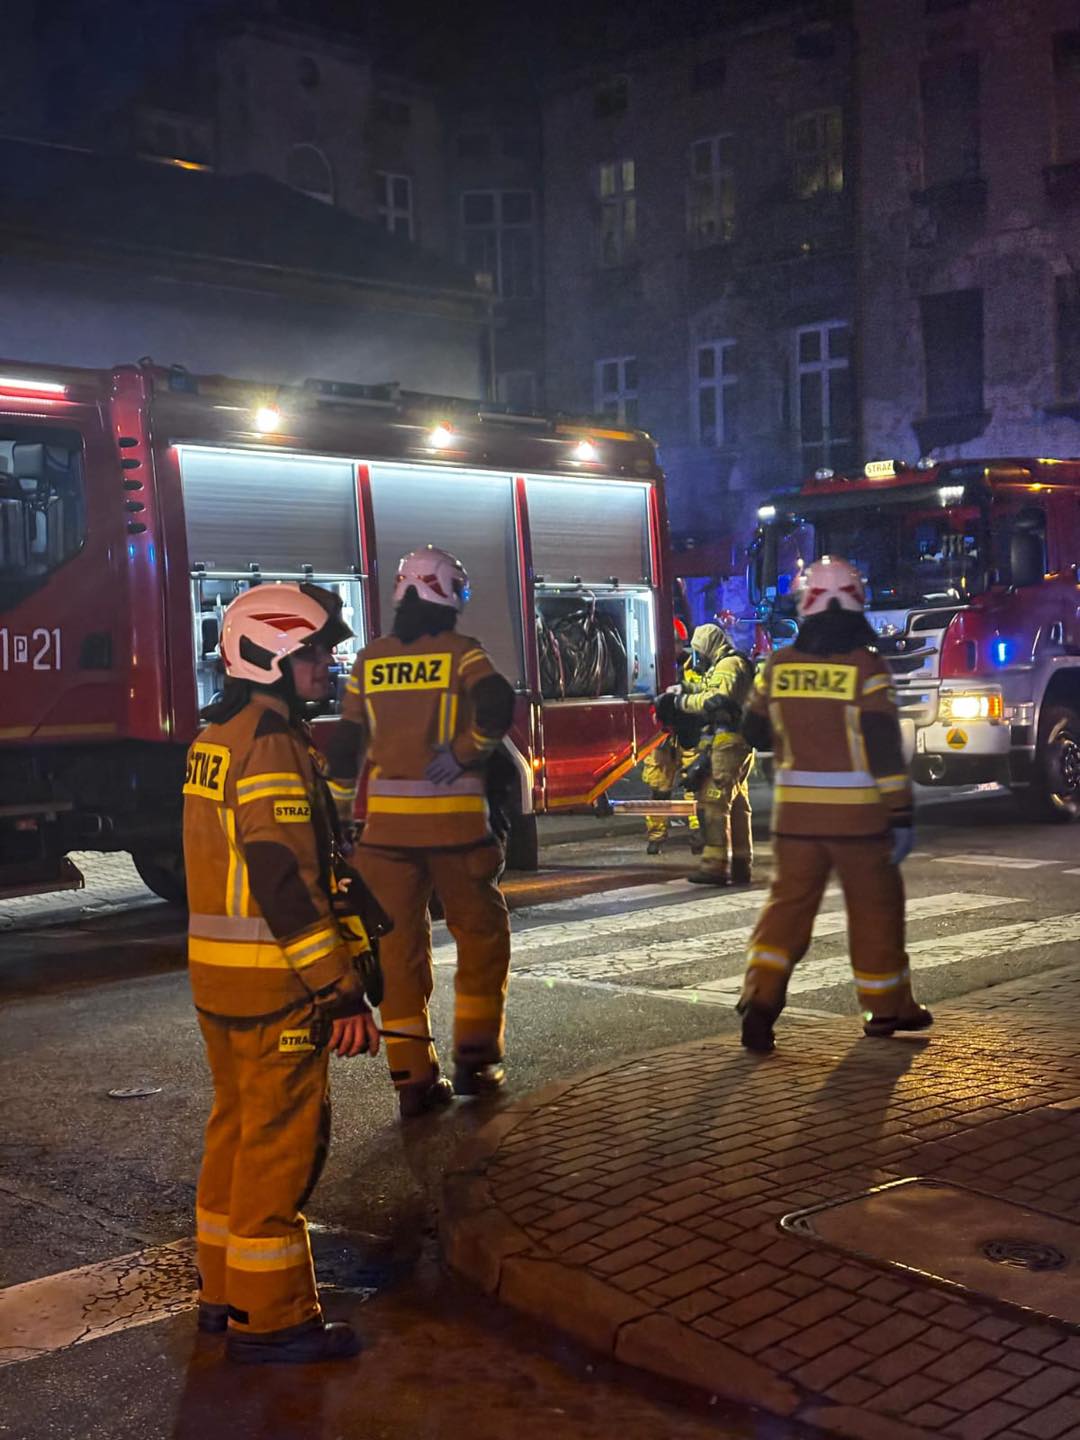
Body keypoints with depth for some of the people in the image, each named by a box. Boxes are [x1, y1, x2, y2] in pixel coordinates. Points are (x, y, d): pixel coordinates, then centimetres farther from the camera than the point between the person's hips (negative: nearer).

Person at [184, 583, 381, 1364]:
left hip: (220, 969, 10)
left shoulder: (220, 736, 13)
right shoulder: (271, 743, -19)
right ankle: (270, 1316, 7)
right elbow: (285, 879, -24)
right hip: (272, 977, -10)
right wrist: (340, 989, -21)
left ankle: (226, 1287, 30)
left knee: (239, 1126, 19)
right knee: (282, 1139, -2)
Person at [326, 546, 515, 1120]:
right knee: (481, 935, 15)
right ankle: (474, 1060, 16)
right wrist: (466, 752, -8)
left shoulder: (368, 661, 8)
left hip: (386, 823, 3)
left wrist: (339, 813, 17)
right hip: (455, 820, -3)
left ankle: (413, 1079, 9)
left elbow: (346, 747, 10)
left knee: (400, 947, 8)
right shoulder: (461, 652, -3)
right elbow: (496, 708, -22)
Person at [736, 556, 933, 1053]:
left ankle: (761, 994, -7)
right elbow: (885, 747, -13)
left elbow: (755, 732, 11)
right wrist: (901, 816, -9)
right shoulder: (866, 667, -10)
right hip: (857, 813, -3)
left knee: (788, 902, 9)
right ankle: (886, 1008, 22)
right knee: (875, 906, 12)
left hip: (795, 811, 3)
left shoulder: (778, 666, 0)